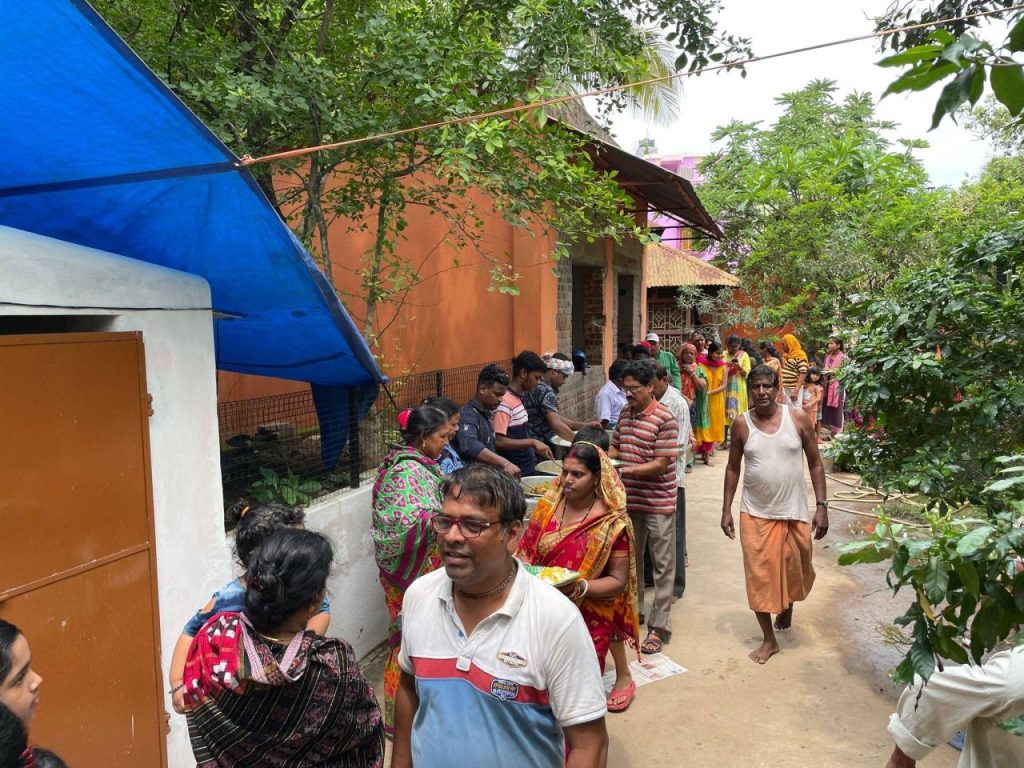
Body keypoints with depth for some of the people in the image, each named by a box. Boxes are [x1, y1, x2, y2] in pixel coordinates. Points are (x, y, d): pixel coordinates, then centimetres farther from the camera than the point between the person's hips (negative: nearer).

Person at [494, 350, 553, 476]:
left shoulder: (519, 398, 8)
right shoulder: (505, 402, -19)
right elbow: (498, 441, -24)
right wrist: (532, 442, -25)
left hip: (528, 468, 9)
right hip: (515, 472, -9)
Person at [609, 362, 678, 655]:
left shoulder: (664, 419, -17)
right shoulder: (625, 412, 4)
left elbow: (661, 465, -20)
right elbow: (616, 446, 14)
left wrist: (624, 469, -25)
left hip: (658, 503, -6)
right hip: (629, 500, 7)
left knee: (662, 566, 6)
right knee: (631, 559, 18)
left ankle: (659, 628, 14)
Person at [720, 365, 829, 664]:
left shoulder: (797, 418, -7)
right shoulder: (742, 424, -5)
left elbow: (815, 463, -1)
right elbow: (733, 468, 4)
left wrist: (821, 506, -6)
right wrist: (726, 510, 1)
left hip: (794, 512, 0)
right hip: (755, 513, 0)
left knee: (794, 570, 15)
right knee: (759, 575, 4)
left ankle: (787, 605, 50)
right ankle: (769, 639, 21)